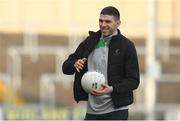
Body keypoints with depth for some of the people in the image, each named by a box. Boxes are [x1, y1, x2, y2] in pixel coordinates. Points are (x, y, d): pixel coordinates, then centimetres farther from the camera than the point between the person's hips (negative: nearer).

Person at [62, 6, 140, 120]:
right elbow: (66, 67, 10)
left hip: (116, 111, -4)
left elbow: (134, 80, -6)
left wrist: (112, 89, -23)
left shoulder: (126, 46, -5)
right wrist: (74, 64, -14)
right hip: (92, 110, 4)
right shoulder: (90, 42, 8)